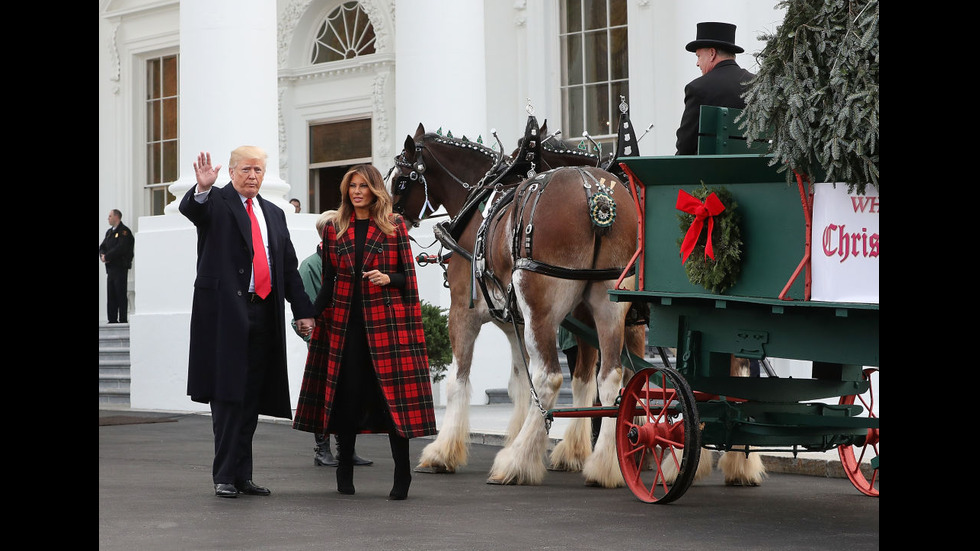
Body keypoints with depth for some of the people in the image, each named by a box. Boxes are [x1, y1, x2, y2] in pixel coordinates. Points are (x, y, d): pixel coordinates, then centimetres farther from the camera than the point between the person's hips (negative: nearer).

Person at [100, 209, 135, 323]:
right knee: (111, 295, 6)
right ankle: (112, 319, 9)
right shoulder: (109, 232, 20)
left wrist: (107, 257, -14)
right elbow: (102, 246, 18)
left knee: (121, 294, -8)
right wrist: (103, 255, -4)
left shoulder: (124, 231, -7)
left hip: (120, 267, -8)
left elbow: (120, 248, -17)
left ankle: (123, 319, -7)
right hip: (110, 267, 8)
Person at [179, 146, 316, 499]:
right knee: (228, 395, -6)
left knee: (251, 397, 8)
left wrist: (303, 310, 13)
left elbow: (289, 267, 20)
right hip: (226, 311, -6)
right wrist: (202, 188, -43)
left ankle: (242, 475, 14)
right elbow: (189, 209, -21)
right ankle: (225, 476, -2)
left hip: (263, 313, 6)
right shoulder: (216, 202, 2)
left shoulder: (274, 214, 19)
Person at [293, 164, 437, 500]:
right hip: (345, 320, 3)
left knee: (393, 391, -7)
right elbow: (328, 280, 12)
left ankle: (402, 475, -3)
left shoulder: (394, 227, 4)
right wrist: (312, 315, 3)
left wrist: (388, 278, -14)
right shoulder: (334, 229, 11)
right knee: (346, 393, 3)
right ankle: (345, 472, 16)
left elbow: (408, 275, 5)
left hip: (386, 320, -2)